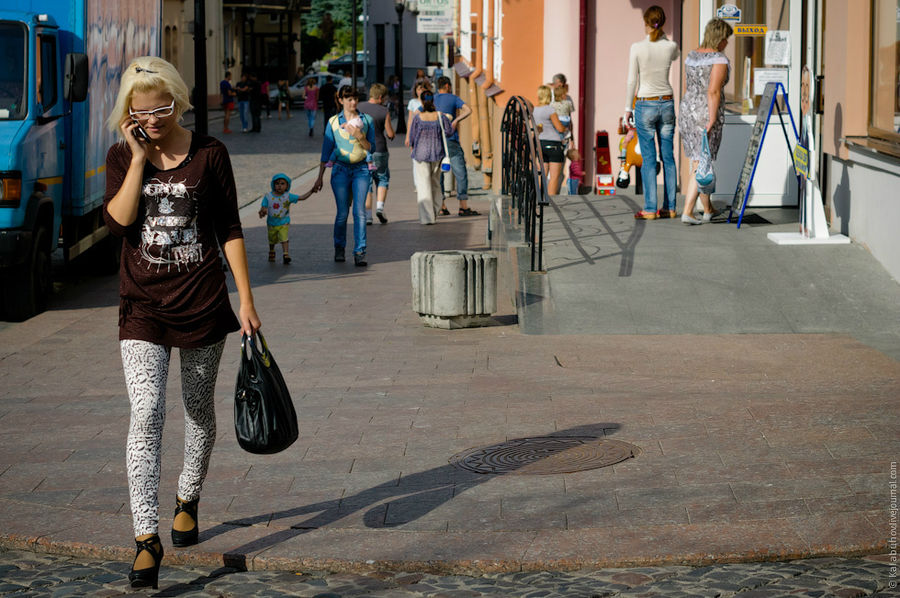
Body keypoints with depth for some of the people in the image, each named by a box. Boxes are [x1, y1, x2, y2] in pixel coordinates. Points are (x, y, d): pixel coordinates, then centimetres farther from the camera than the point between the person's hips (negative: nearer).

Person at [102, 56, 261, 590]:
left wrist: (246, 298, -1)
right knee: (147, 415, -13)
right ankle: (147, 537, -16)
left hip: (202, 300, 0)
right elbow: (117, 221, -13)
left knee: (200, 410, 15)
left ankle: (188, 500, 39)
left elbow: (229, 229, 2)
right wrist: (139, 159, -16)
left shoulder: (209, 154, -2)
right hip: (143, 304, 0)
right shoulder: (123, 156, 2)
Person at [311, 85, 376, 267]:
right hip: (341, 170, 0)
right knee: (342, 212, 0)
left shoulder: (366, 120, 5)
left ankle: (360, 252, -9)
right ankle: (339, 248, 22)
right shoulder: (333, 122, 4)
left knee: (359, 211, -10)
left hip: (361, 170, 0)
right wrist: (320, 177, 7)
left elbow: (371, 148, 5)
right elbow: (326, 151, 7)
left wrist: (359, 136, -15)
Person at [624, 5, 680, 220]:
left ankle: (650, 209, -2)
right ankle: (670, 207, 9)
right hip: (667, 105, 3)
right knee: (668, 157, 7)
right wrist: (662, 35, 12)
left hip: (645, 105, -3)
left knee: (649, 159, 0)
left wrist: (628, 108, 1)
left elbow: (632, 81, -8)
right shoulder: (670, 46, -4)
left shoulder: (637, 48, -12)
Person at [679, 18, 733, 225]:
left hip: (687, 112, 7)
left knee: (699, 162, 16)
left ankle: (708, 211, 25)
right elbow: (713, 92, -21)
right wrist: (711, 123, -20)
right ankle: (687, 212, -5)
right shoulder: (719, 60, -13)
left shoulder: (691, 57, 10)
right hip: (707, 114, -7)